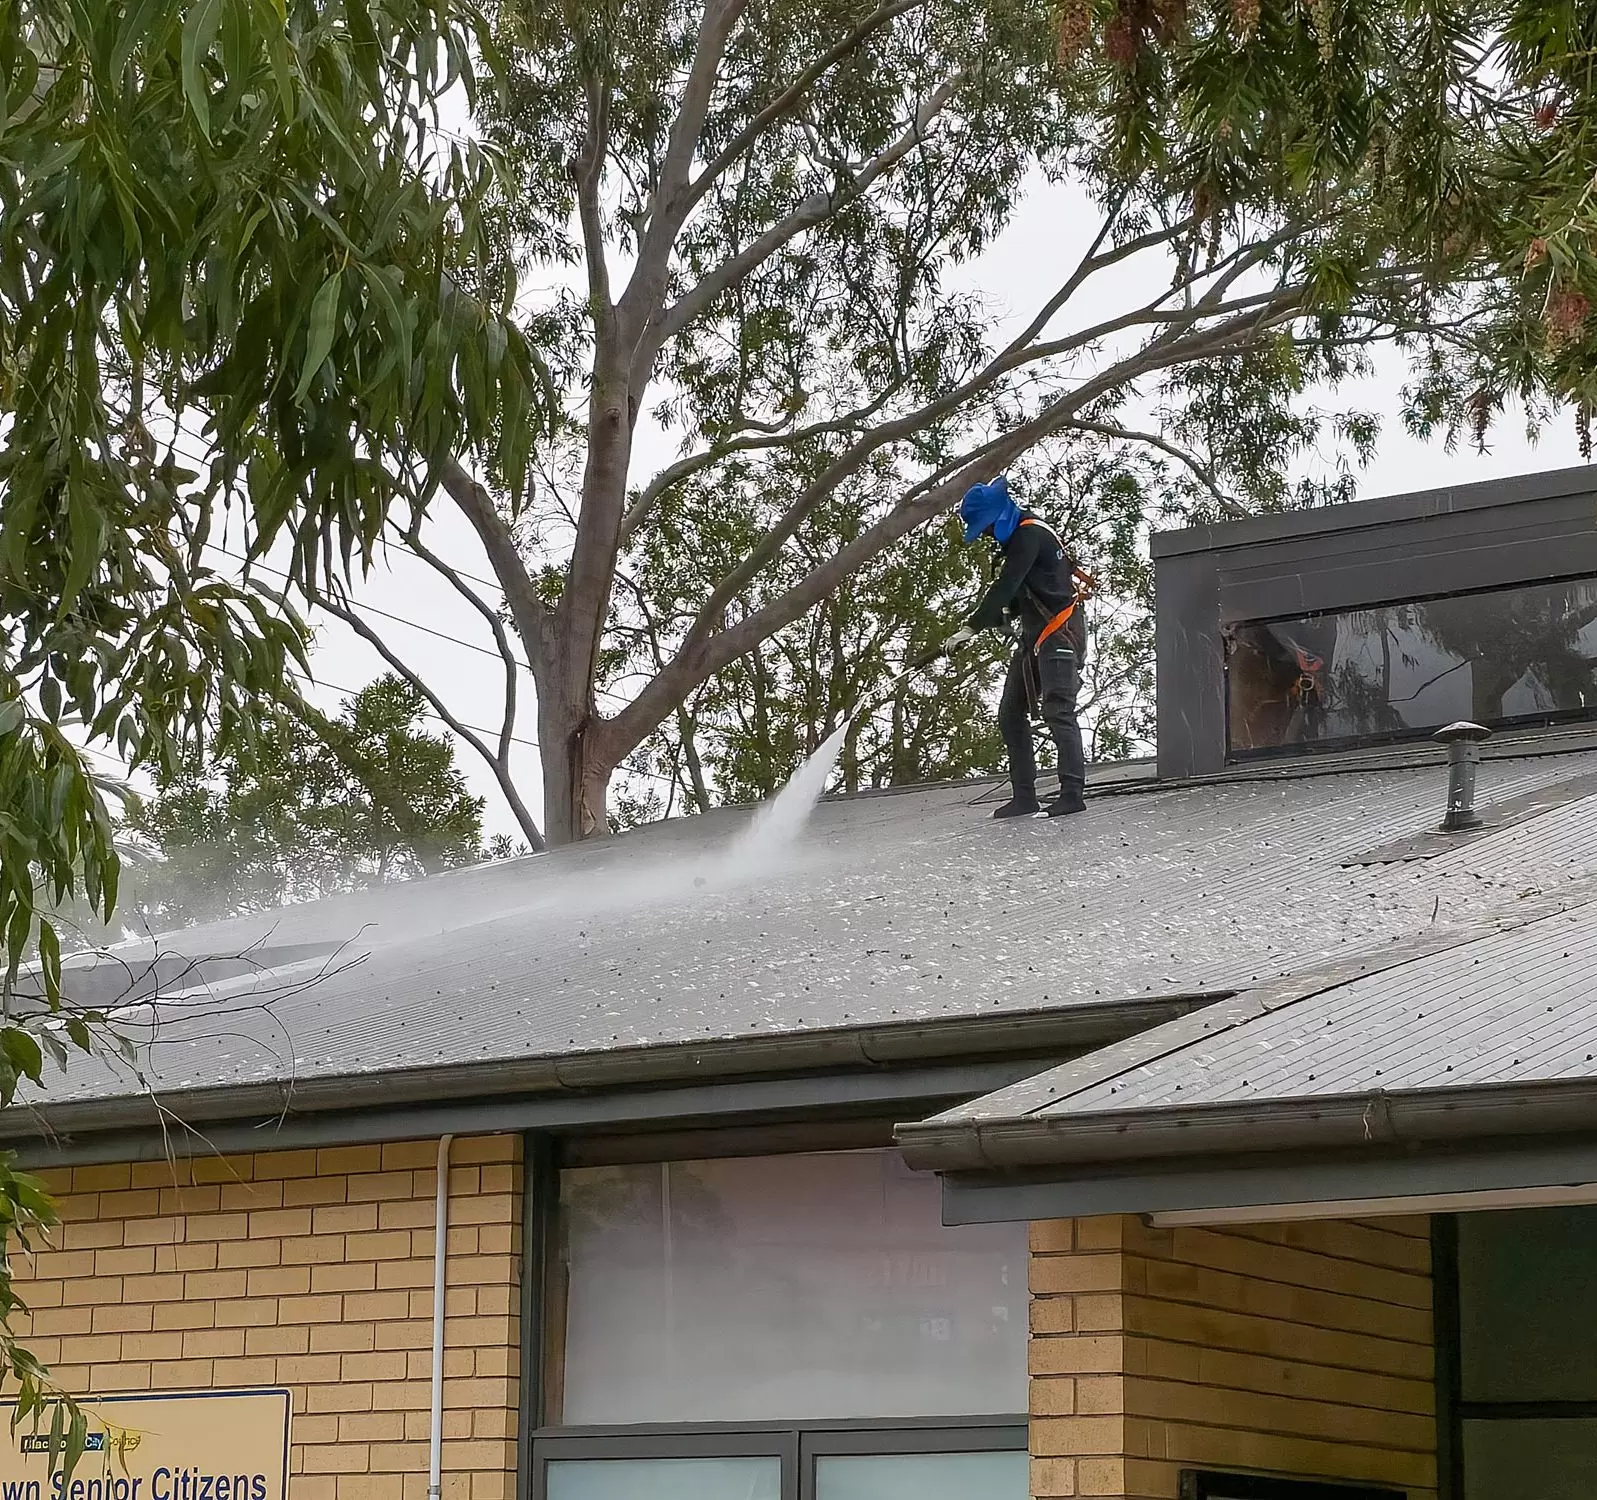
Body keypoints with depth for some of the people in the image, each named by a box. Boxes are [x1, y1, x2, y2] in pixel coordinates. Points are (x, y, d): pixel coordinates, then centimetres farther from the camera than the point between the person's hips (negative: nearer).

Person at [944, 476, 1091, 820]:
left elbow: (1005, 587, -22)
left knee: (1057, 711, -15)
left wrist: (972, 627, -24)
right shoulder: (1017, 539, 17)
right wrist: (994, 618, 4)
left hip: (1059, 633, -11)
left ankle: (1072, 792, -15)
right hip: (1034, 638, 11)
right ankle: (1024, 795, 6)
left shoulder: (1031, 535, -14)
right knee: (1010, 714, 6)